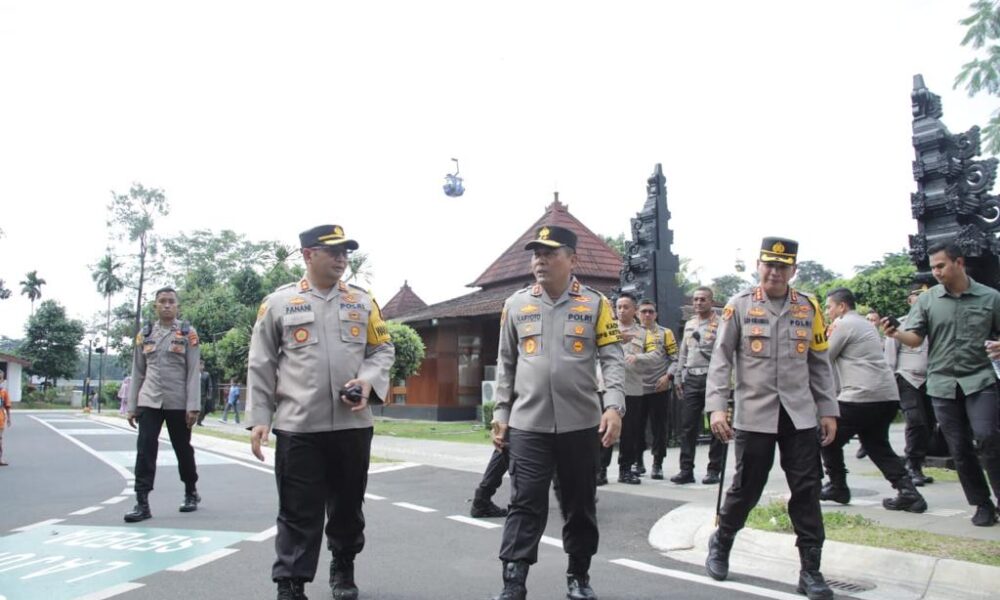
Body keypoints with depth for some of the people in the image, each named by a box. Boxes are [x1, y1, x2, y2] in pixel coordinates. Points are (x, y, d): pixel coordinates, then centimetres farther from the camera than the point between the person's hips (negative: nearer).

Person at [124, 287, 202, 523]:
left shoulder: (188, 333, -1)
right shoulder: (144, 334, 8)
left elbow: (193, 372, -6)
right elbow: (137, 373, 11)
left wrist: (193, 406, -12)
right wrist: (131, 406, 7)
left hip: (178, 403, -2)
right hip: (149, 402, 2)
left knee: (183, 449, 10)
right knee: (145, 450, -7)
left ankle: (191, 493, 29)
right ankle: (142, 503, -4)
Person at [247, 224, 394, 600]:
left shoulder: (362, 301, 9)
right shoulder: (279, 302, 3)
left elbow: (383, 349, 11)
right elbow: (261, 365, 4)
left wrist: (368, 380, -9)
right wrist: (259, 418, -2)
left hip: (352, 424, 3)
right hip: (298, 427, -2)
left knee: (348, 506, 16)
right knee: (298, 512, 2)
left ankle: (343, 569, 36)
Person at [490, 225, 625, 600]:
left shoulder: (595, 304, 0)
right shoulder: (516, 305, 6)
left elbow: (612, 359, -2)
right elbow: (506, 364, 10)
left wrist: (614, 406, -16)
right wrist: (501, 413, 6)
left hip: (580, 424, 0)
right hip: (527, 424, 0)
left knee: (580, 505, 12)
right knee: (525, 505, -1)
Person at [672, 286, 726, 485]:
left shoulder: (720, 324, -4)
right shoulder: (689, 324, 17)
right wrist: (680, 378, 17)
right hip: (691, 379, 6)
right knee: (687, 426, 4)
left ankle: (714, 469, 10)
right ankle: (686, 470, 9)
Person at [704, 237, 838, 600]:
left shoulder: (808, 308, 7)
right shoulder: (739, 306, -1)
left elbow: (819, 364, 11)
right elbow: (721, 359, -4)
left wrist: (828, 410, 7)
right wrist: (716, 407, -13)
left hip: (800, 416, 2)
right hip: (754, 415, -2)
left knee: (807, 492, 2)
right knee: (746, 489, 6)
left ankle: (811, 570, 13)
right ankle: (720, 544, 31)